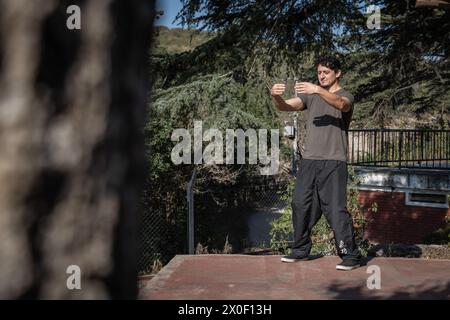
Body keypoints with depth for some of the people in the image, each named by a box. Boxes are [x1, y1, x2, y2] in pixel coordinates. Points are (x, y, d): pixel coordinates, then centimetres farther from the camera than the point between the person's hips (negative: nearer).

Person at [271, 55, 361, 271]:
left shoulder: (345, 95, 3)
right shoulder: (311, 95, 16)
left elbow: (341, 104, -22)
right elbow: (286, 106, 2)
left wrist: (318, 90, -36)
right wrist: (276, 97, -20)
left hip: (333, 162, -5)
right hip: (309, 160, 5)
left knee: (336, 209, -8)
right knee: (300, 205, 8)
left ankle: (351, 255, 1)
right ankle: (301, 250, 23)